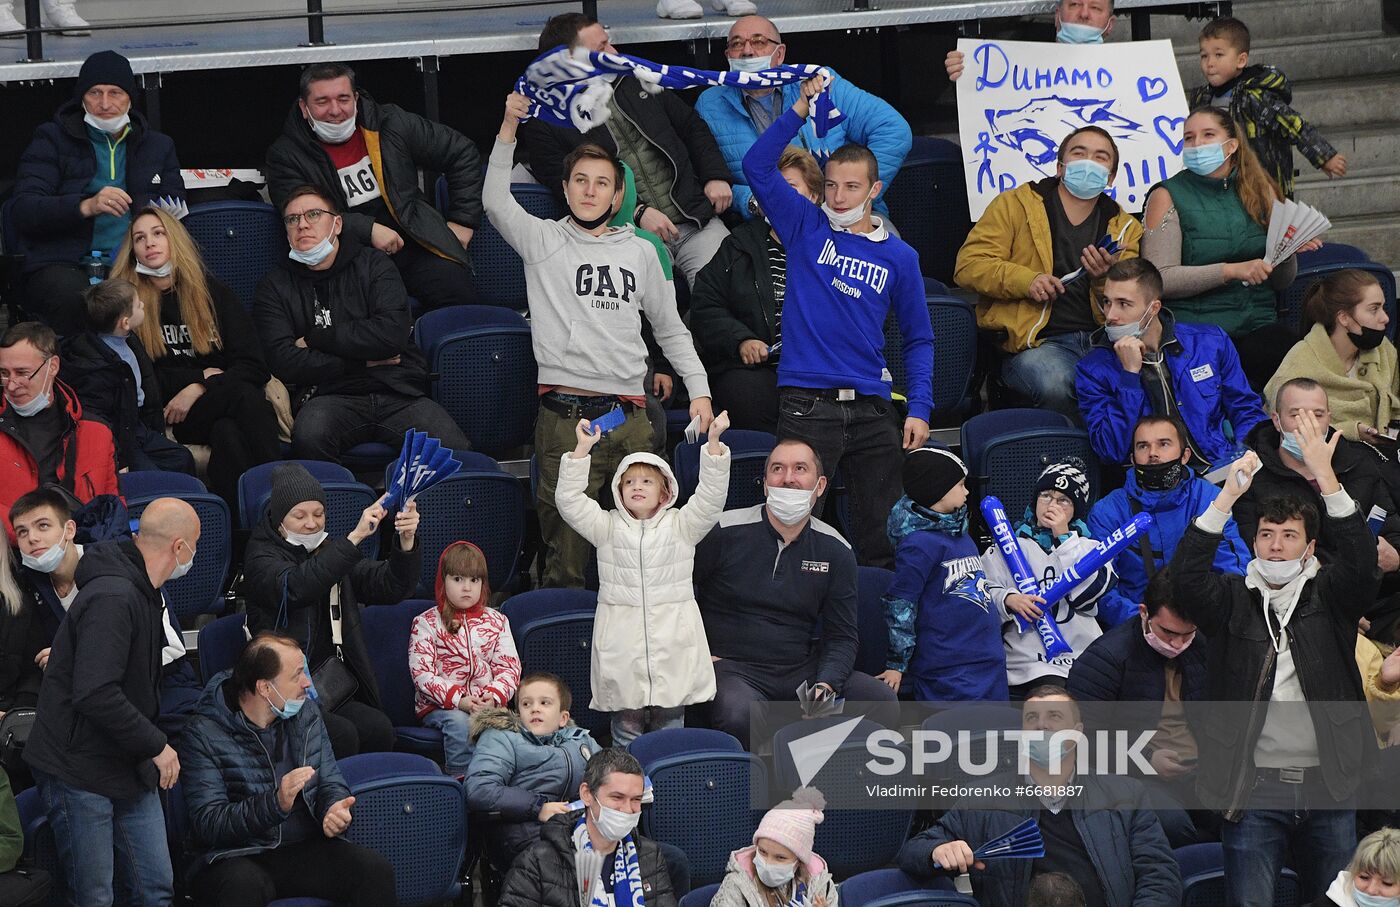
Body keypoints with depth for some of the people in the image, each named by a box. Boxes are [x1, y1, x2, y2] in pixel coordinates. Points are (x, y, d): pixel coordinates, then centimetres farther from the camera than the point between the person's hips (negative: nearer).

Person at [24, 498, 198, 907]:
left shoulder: (141, 592, 12)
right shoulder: (112, 598, -23)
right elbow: (95, 694, -31)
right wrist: (156, 745, -22)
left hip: (130, 767, 10)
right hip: (81, 774, -10)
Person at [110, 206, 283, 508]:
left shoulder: (212, 291, 13)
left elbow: (255, 366, 5)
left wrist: (197, 391, -10)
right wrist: (203, 376, -3)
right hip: (168, 414, -2)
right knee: (244, 395, -35)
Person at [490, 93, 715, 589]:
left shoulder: (640, 252, 17)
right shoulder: (543, 241, 9)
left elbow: (670, 329, 23)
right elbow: (497, 203, -9)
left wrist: (698, 388, 13)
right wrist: (508, 129, -18)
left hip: (630, 416, 3)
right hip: (565, 417, -3)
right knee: (567, 544, -6)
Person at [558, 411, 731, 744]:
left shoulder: (681, 526, 7)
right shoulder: (607, 527, 7)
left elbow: (711, 496, -5)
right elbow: (569, 501, -3)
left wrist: (714, 443, -16)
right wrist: (583, 448, -12)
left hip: (672, 642, 0)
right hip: (622, 645, 0)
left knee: (670, 725, 7)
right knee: (627, 726, 3)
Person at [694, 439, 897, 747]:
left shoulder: (835, 550, 7)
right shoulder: (723, 533, -3)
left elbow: (842, 635, 9)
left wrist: (825, 686, -10)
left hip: (803, 669, 4)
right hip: (733, 668, -3)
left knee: (882, 700, -19)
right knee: (740, 716, -38)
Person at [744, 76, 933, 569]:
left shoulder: (898, 256, 9)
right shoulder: (806, 228, 6)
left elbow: (918, 338, 12)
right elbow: (757, 165, -3)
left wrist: (919, 408, 2)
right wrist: (800, 110, -10)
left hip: (872, 411, 2)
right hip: (806, 404, -2)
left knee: (881, 536, 6)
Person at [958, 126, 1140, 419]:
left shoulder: (1125, 228, 21)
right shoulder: (1015, 204, 13)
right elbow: (969, 265, 4)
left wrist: (1105, 277, -7)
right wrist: (1026, 280, -12)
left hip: (1104, 340, 2)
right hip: (1037, 343, -2)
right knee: (1056, 383, -37)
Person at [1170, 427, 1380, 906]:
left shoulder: (1330, 595, 7)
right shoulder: (1232, 598, 6)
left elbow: (1362, 565, -13)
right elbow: (1186, 575, -12)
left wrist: (1326, 478, -23)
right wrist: (1228, 494, -22)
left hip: (1327, 779, 1)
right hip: (1254, 783, -1)